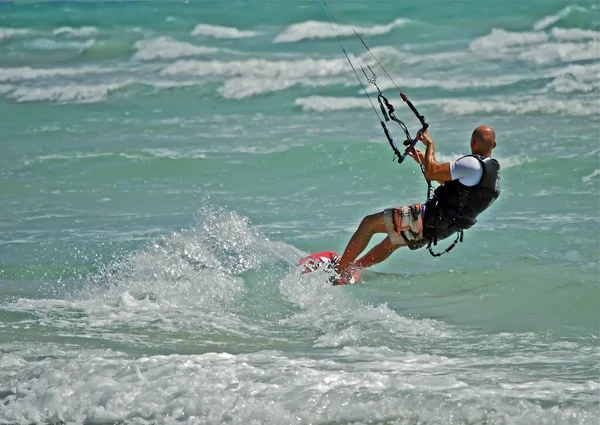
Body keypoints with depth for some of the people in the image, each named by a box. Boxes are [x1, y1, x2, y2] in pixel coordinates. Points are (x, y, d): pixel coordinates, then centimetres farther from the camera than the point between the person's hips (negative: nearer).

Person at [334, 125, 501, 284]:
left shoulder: (472, 164, -22)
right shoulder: (492, 171, 8)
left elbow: (431, 173, -22)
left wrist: (430, 144, -7)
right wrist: (425, 162, 25)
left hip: (430, 218, -10)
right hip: (442, 229, 10)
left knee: (369, 223, 2)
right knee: (392, 241, 32)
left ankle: (338, 273, 8)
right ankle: (351, 268, 44)